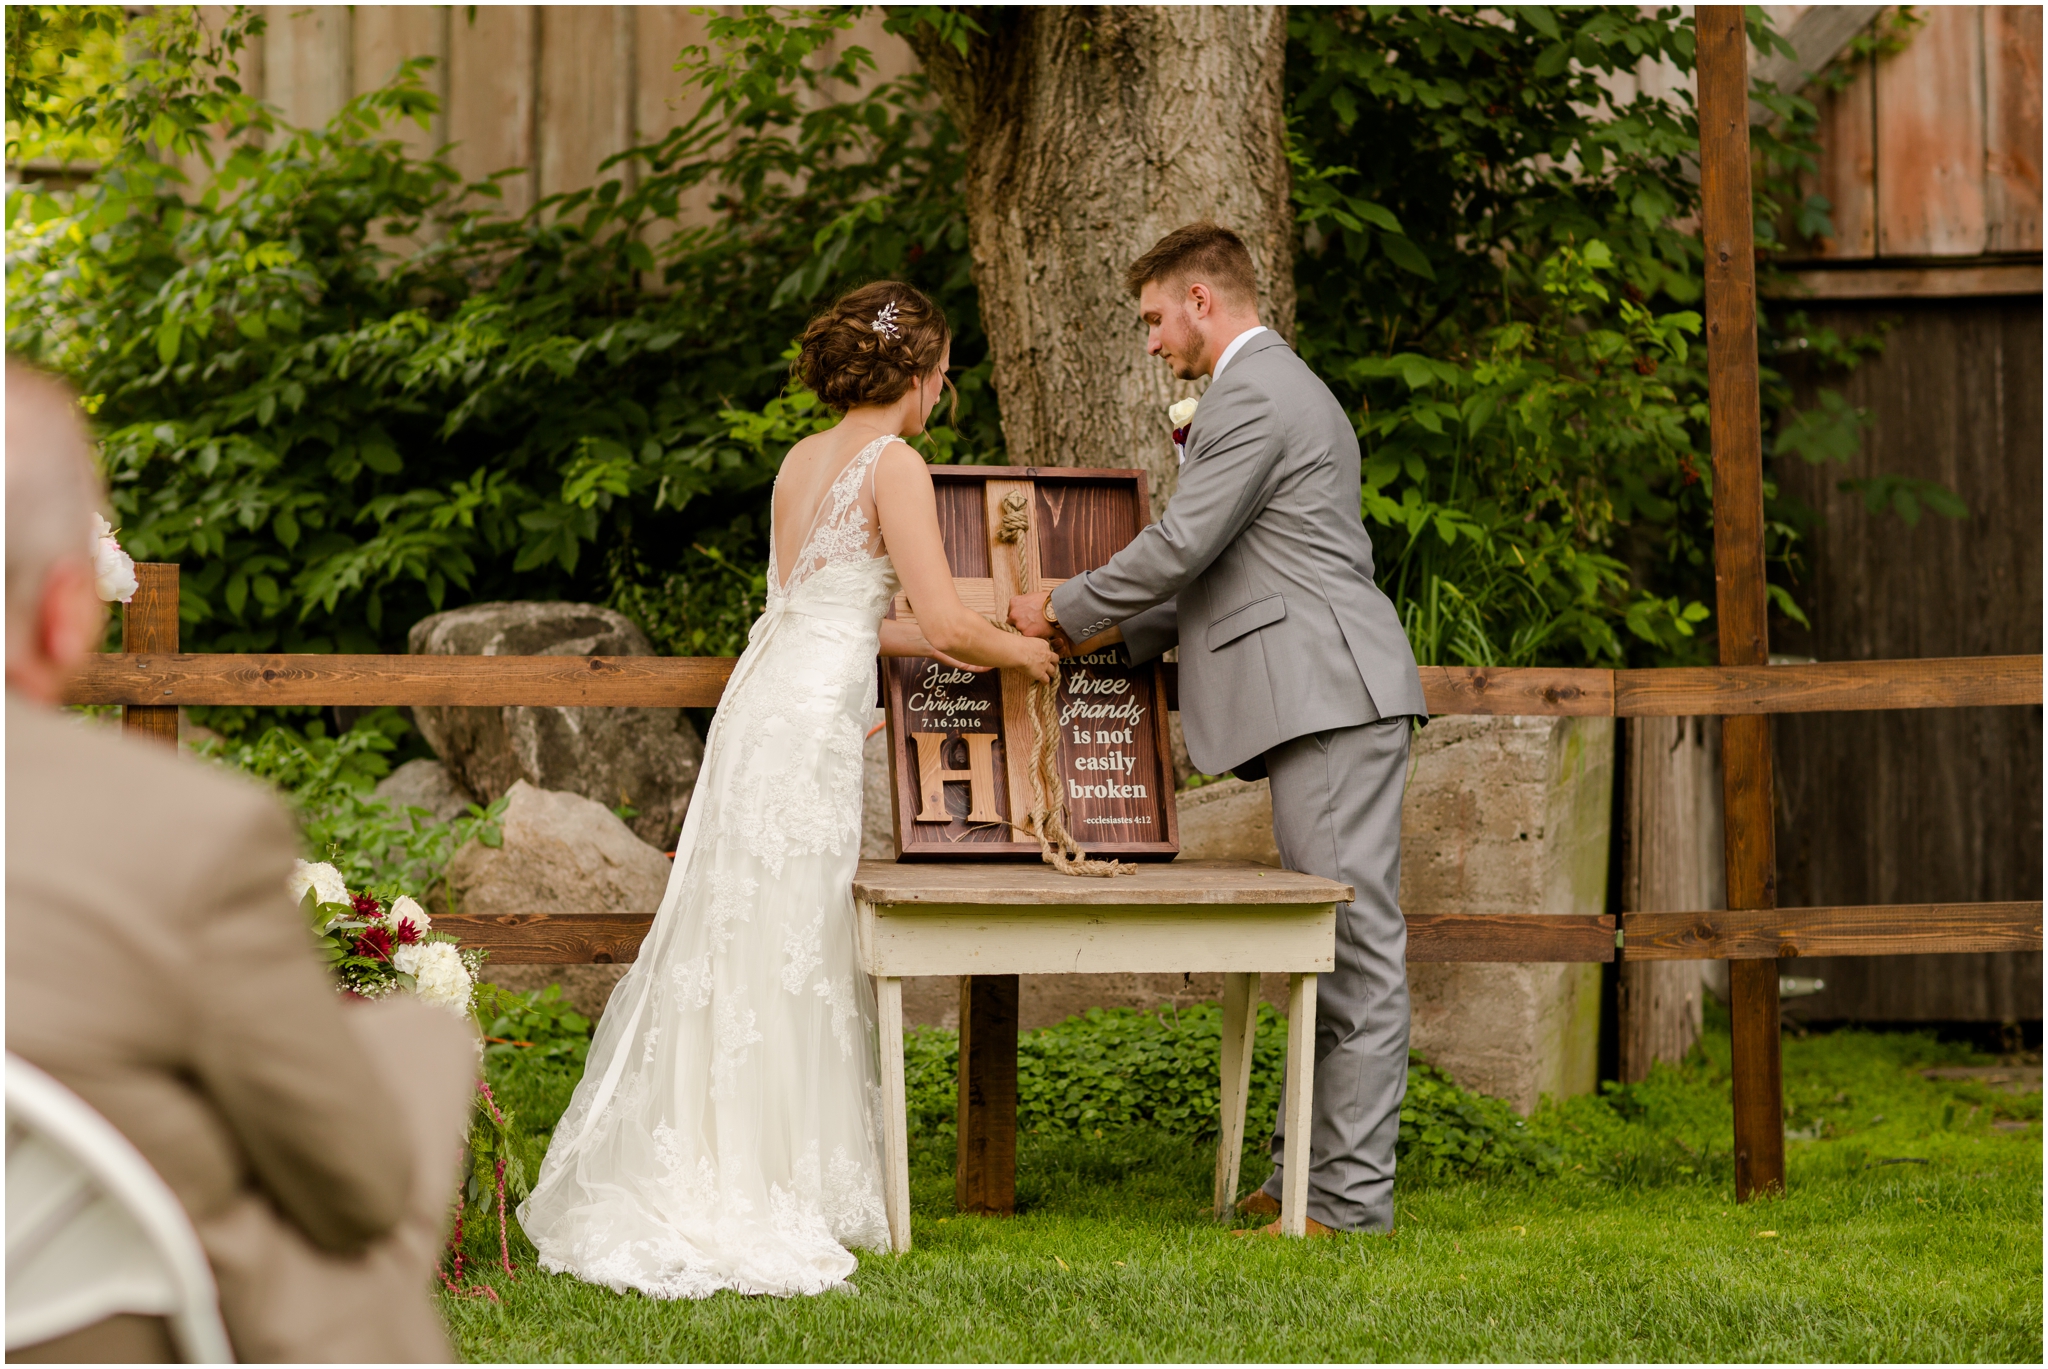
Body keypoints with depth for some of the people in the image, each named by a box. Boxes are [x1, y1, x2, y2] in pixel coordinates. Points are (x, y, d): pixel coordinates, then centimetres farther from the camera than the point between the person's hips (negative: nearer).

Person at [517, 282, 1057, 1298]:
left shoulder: (803, 461, 16)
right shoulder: (894, 466, -9)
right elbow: (946, 622, -14)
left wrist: (949, 648, 27)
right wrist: (1019, 654, 5)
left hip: (766, 693, 8)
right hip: (814, 719, -8)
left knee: (730, 943, 10)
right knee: (785, 955, -4)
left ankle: (685, 1172, 13)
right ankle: (758, 1190, -1)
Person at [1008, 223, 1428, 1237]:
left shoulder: (1251, 396, -10)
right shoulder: (1281, 387, 26)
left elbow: (1181, 545, -14)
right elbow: (1225, 571, 28)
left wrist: (1063, 612, -1)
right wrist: (1116, 635, 21)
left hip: (1332, 695, -11)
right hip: (1328, 699, 11)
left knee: (1356, 946, -10)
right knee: (1333, 948, 11)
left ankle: (1351, 1199, -10)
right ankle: (1311, 1169, 15)